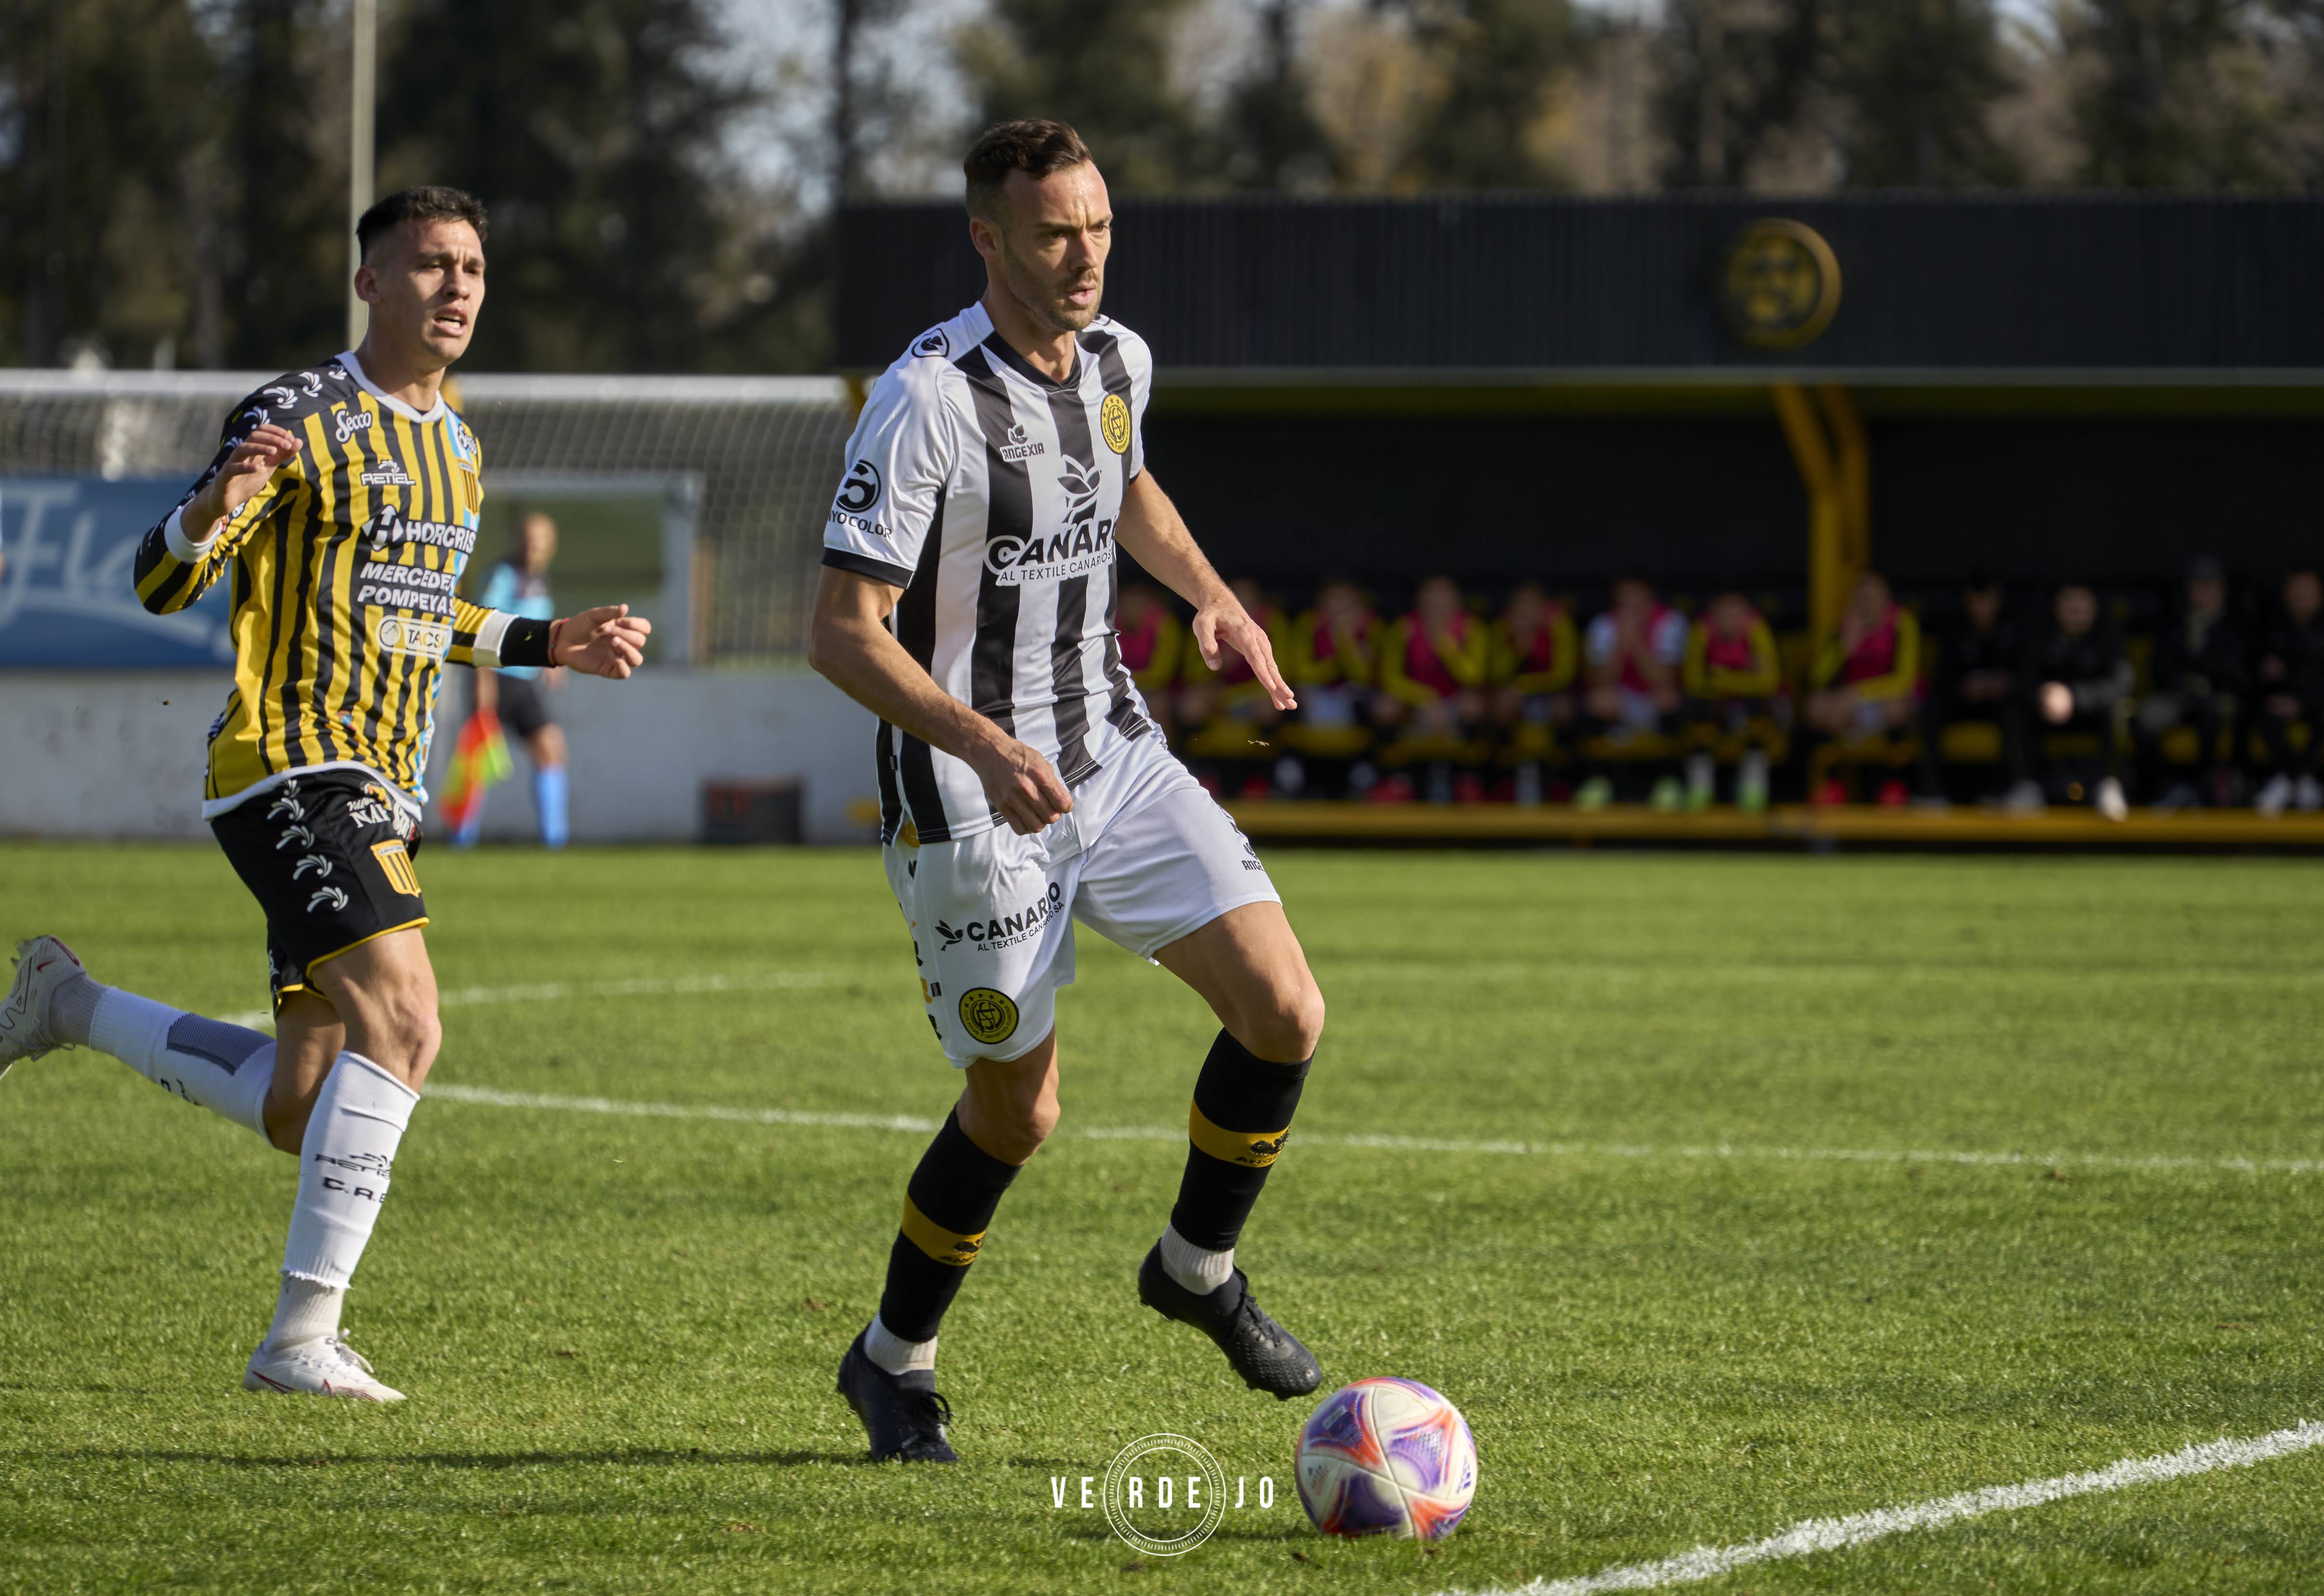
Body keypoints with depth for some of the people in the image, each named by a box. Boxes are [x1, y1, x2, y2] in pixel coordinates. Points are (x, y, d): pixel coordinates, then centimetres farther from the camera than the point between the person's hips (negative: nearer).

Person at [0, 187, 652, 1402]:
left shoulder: (458, 451, 17)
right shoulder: (301, 419, -8)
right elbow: (161, 585, -11)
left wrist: (546, 645, 23)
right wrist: (214, 508, -32)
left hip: (378, 794, 9)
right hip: (292, 767, -9)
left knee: (299, 1114, 8)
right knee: (403, 1023, -24)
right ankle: (303, 1338, -23)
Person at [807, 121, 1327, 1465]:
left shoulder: (1119, 361, 2)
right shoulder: (928, 401, -21)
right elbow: (844, 633, -22)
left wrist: (1214, 598, 11)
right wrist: (982, 745, -35)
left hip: (1114, 754, 6)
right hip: (970, 796, -6)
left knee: (1285, 1011, -8)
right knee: (1018, 1113, 1)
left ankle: (1199, 1266, 17)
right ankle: (894, 1359, 25)